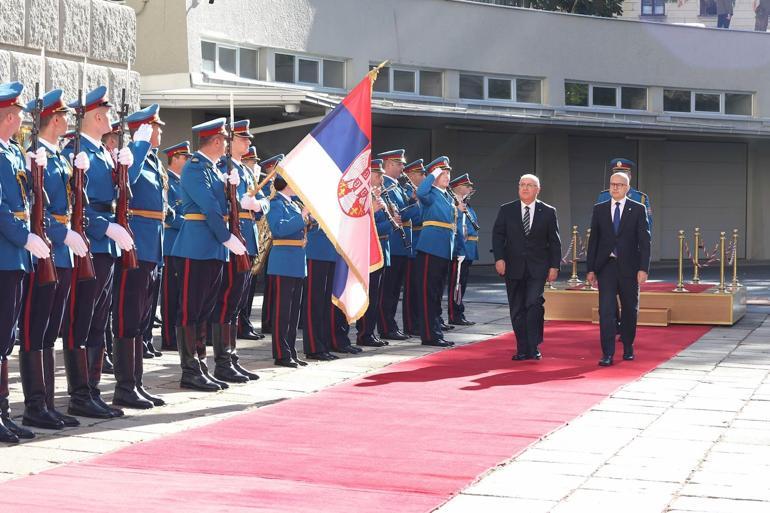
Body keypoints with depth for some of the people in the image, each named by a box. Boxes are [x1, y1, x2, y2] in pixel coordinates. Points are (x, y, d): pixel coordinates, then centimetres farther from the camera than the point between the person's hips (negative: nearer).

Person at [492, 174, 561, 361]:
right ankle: (522, 350, 11)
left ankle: (533, 348, -8)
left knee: (534, 304, -15)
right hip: (514, 267, 2)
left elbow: (554, 242, 4)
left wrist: (554, 266, -1)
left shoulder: (548, 212, 4)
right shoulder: (506, 210, 6)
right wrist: (499, 259, -9)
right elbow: (498, 235, 3)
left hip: (537, 268, -2)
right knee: (517, 309, 4)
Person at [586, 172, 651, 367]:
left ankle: (628, 347, 27)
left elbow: (644, 241, -2)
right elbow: (593, 240, 8)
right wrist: (590, 268, 3)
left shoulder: (638, 209, 1)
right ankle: (607, 354, -10)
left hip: (629, 267, 0)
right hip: (606, 266, 0)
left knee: (630, 309, 10)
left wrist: (643, 268, -11)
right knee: (606, 310, -8)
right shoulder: (599, 209, 7)